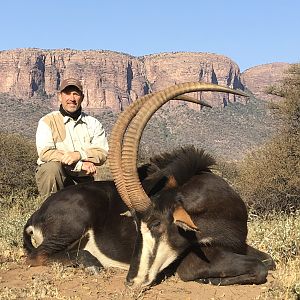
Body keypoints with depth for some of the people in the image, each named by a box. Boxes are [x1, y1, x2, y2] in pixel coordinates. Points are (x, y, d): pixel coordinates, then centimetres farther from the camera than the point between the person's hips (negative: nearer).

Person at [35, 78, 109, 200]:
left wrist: (79, 155, -26)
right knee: (53, 166, -34)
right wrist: (80, 164, -23)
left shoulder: (93, 123, 7)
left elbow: (102, 153, -6)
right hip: (52, 176, -2)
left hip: (82, 180, 2)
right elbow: (45, 153, -18)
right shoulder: (47, 121, -2)